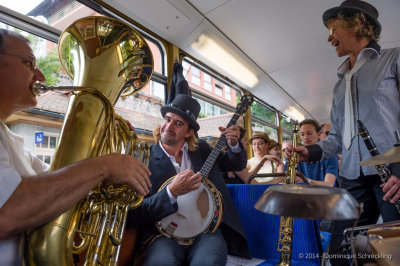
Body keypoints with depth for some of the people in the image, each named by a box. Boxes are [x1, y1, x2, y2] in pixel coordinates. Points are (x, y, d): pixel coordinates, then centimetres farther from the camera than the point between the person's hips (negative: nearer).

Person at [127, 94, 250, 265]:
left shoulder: (201, 149, 9)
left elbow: (237, 164, 20)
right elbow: (132, 215, -8)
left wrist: (234, 144, -2)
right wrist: (171, 192, -22)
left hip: (206, 228, 4)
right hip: (164, 233, -3)